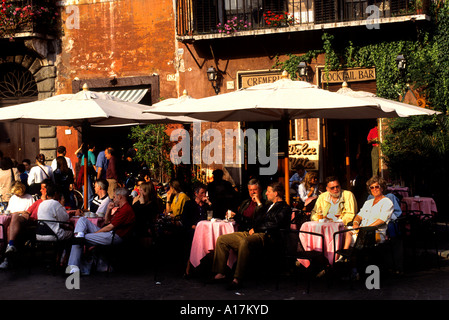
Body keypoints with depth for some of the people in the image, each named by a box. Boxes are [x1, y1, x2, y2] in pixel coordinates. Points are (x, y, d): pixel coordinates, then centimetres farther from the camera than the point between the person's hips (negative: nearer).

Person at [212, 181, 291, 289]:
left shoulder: (285, 208, 2)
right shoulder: (268, 205, 29)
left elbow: (274, 225, -11)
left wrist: (255, 229, -4)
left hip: (264, 236, -9)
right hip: (252, 233, 9)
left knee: (245, 242, -41)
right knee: (221, 239, -1)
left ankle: (237, 279, -39)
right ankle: (220, 273, -4)